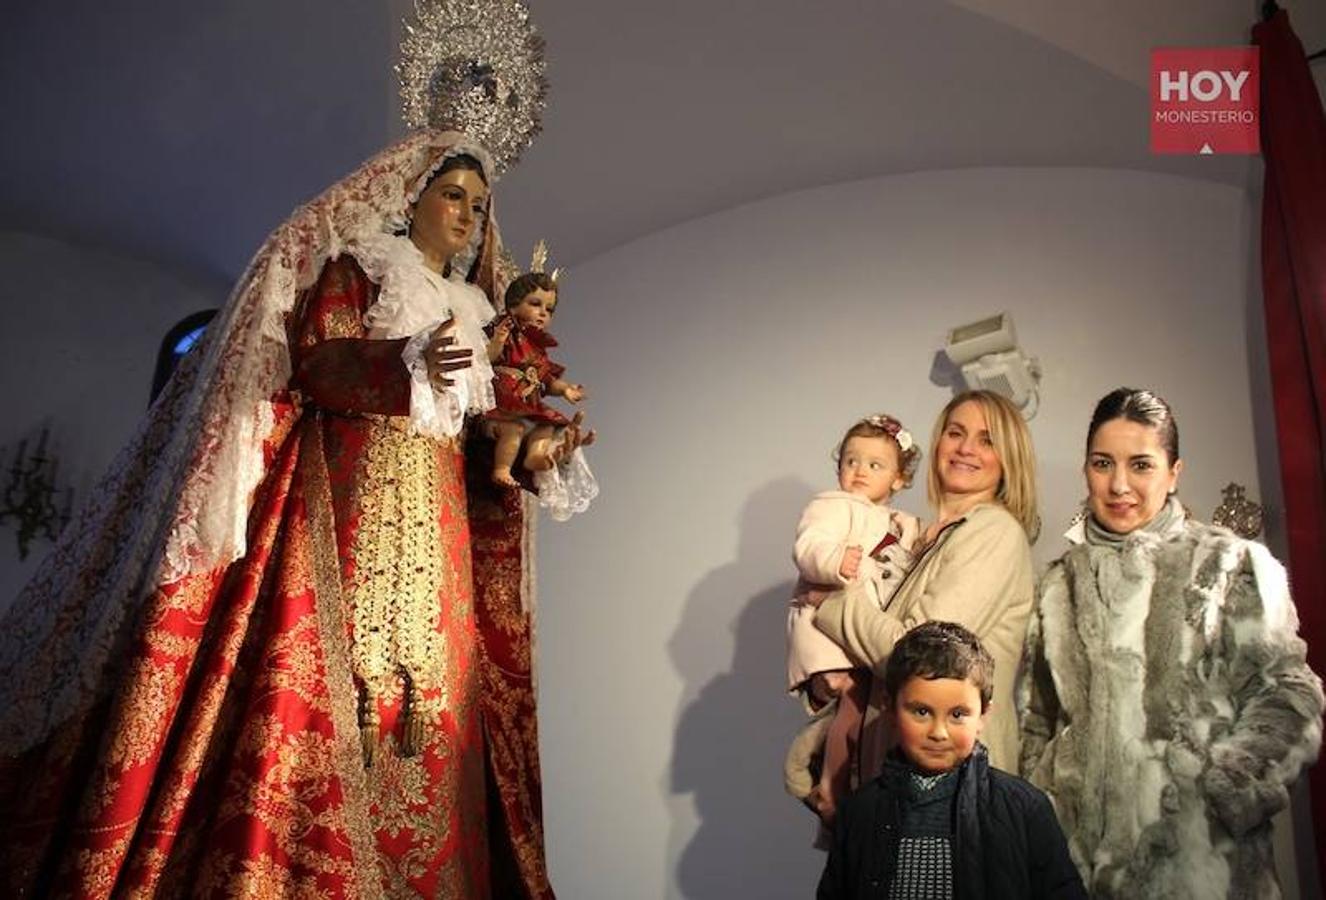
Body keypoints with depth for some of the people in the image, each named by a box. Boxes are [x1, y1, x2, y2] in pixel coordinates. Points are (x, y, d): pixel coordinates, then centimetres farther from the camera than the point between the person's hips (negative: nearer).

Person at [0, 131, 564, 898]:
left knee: (425, 704, -1)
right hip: (347, 497, -6)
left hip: (434, 523, 6)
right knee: (319, 675, -15)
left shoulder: (467, 311, 25)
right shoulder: (355, 263, 8)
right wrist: (408, 365, -23)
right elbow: (315, 361, -8)